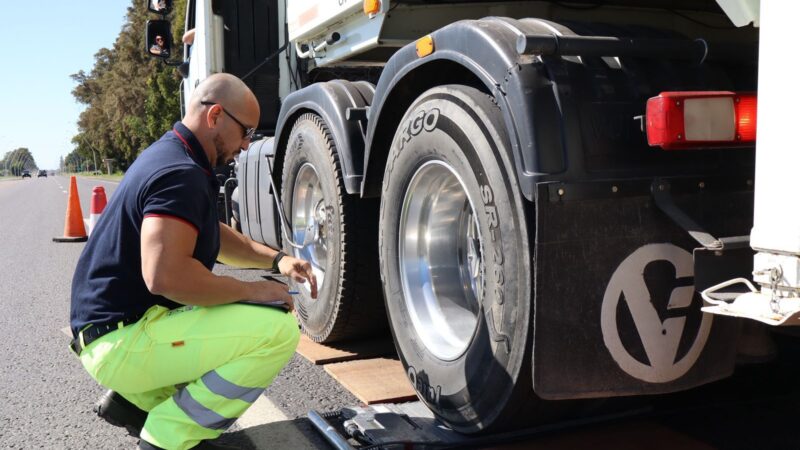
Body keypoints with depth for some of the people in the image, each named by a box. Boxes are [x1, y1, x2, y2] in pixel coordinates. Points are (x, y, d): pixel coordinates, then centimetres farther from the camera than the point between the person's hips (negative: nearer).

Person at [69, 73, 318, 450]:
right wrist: (251, 290, -20)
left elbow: (213, 235, 23)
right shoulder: (181, 173, -20)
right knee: (279, 330, -21)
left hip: (112, 325, 11)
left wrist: (275, 259, 10)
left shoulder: (169, 154, 13)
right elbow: (164, 276, -32)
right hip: (121, 342, -11)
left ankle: (136, 398, 17)